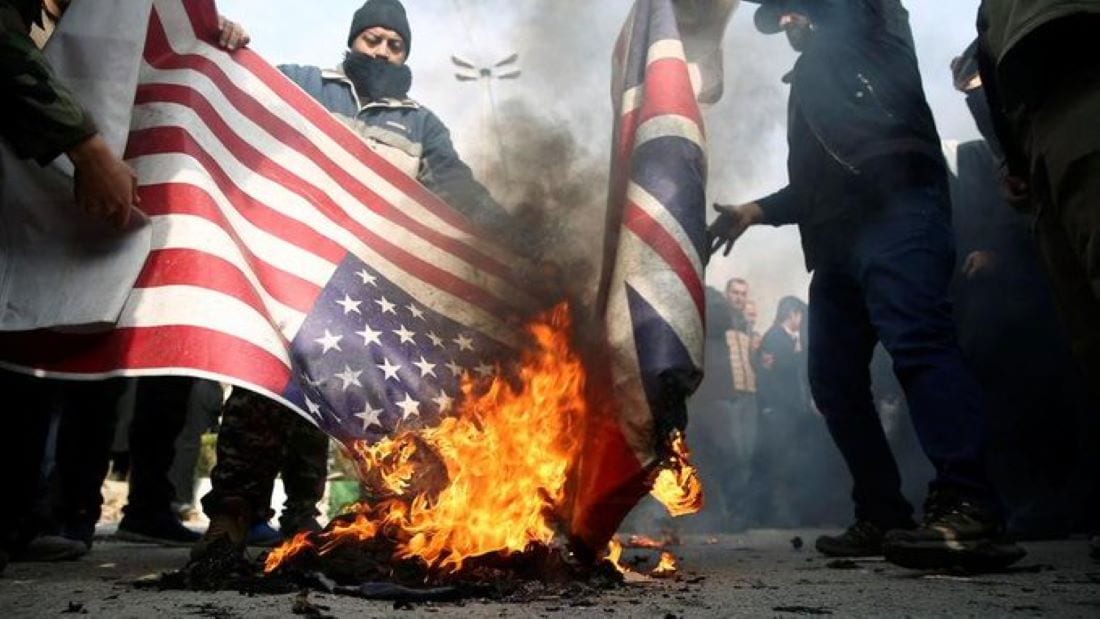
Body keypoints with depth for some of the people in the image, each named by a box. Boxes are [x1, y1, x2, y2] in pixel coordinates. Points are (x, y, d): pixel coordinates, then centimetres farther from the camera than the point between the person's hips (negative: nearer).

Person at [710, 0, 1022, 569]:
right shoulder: (812, 81, 37)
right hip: (839, 239, 8)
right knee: (834, 380, 1)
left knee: (916, 338, -26)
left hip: (894, 208, -8)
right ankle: (883, 518, 5)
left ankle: (967, 506, -32)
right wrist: (755, 211, 25)